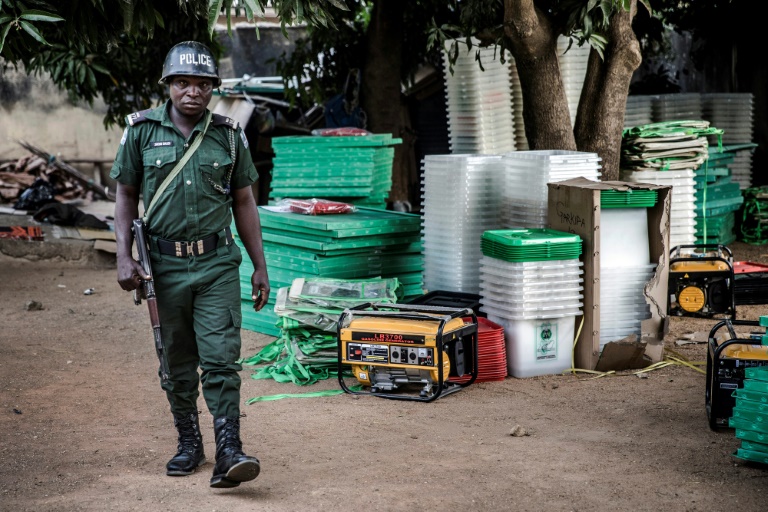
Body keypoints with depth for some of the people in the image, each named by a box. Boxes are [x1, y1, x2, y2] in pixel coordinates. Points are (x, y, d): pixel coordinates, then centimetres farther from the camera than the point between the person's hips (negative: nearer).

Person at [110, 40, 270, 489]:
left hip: (217, 265, -1)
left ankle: (229, 453, -11)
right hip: (164, 266, 1)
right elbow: (126, 196, 6)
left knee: (220, 359, -10)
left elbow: (244, 203, 9)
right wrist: (125, 257, -5)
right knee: (177, 364, 10)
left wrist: (260, 266, 7)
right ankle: (189, 445, 24)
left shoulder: (230, 136, 4)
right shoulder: (142, 131, 2)